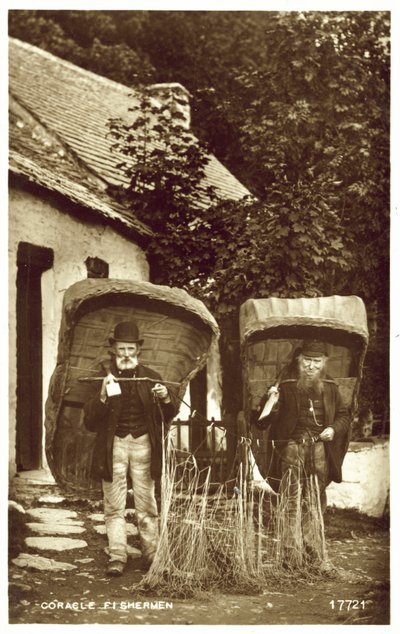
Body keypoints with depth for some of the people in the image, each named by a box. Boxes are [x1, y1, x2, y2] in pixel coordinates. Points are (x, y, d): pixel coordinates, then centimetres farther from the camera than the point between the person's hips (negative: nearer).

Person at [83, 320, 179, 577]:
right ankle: (117, 556, 2)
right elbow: (90, 421, -2)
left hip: (143, 443, 1)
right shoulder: (104, 379, 3)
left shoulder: (150, 378, 7)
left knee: (147, 505, 2)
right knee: (114, 506, -1)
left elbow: (171, 414, 9)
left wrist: (166, 398, -13)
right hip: (113, 444, -1)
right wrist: (103, 397, -19)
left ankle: (151, 554, 8)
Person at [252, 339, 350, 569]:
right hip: (292, 449, -4)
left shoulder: (330, 387, 9)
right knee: (293, 503, -6)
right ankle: (292, 556, -1)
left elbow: (343, 414, 20)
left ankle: (314, 553, 23)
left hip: (320, 449, 4)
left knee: (316, 504, 12)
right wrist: (269, 402, -26)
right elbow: (263, 422, -5)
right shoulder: (286, 385, -3)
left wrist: (334, 428, 0)